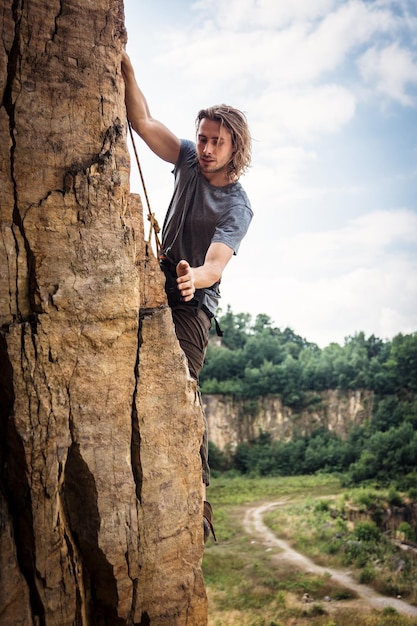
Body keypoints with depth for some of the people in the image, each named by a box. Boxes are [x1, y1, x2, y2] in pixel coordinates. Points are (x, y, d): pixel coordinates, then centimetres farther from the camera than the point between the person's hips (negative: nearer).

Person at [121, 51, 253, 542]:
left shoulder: (238, 207, -15)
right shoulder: (189, 161, 2)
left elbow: (216, 264, -30)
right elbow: (142, 121, -4)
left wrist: (194, 276, -53)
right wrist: (126, 70, -18)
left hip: (192, 303, -7)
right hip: (156, 288, 7)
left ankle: (197, 496, -19)